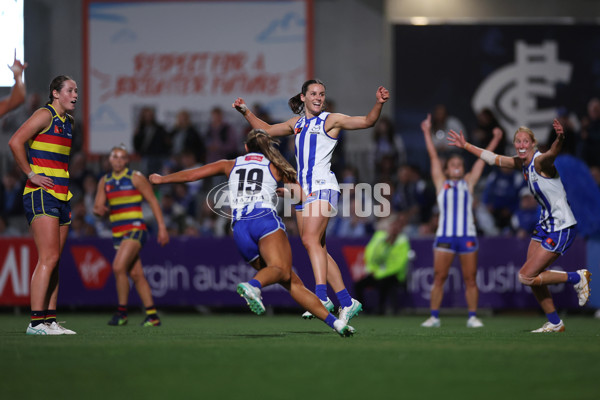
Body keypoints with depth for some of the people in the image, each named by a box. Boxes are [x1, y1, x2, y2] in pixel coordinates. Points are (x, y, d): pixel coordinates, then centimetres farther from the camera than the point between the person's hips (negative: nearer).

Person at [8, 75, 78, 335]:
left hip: (61, 197, 9)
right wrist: (31, 175, -15)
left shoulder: (68, 122, 18)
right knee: (49, 258, -16)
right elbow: (15, 142, -18)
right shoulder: (45, 115, -8)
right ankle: (36, 322, -17)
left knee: (54, 261, 6)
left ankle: (50, 320, 7)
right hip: (41, 196, -9)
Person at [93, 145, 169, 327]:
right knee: (136, 274, 6)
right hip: (118, 234, 6)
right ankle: (152, 316, 12)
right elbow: (97, 206, 11)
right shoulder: (104, 181, 12)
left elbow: (153, 201, -2)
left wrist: (162, 227, -8)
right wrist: (99, 209, -15)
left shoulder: (135, 178, -3)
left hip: (135, 230, -6)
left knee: (118, 267, -22)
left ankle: (122, 312, -12)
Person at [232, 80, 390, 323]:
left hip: (323, 187, -7)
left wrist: (379, 104, -24)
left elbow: (367, 121, -8)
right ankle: (347, 302, 8)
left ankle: (321, 296, -32)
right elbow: (267, 130, 31)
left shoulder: (331, 120, 1)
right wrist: (245, 112, 23)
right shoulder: (297, 123, 18)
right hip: (303, 190, 7)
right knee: (318, 250, 4)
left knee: (310, 239, -24)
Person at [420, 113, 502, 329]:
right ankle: (434, 317, 2)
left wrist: (495, 139, 18)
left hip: (467, 236, 1)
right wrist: (427, 132, 14)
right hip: (444, 236, -1)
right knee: (439, 278, -3)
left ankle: (472, 317, 6)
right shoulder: (441, 182, 13)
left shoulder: (468, 182, 16)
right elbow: (433, 156, 14)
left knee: (470, 279, 0)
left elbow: (483, 158, 17)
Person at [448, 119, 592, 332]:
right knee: (532, 278, 8)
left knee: (526, 276, -9)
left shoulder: (540, 161, -19)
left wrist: (560, 140, -67)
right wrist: (466, 146, 29)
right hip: (545, 224, 9)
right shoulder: (522, 163, 6)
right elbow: (493, 158, 22)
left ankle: (577, 278, 5)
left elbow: (552, 153, -44)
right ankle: (555, 323, 22)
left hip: (561, 228, -9)